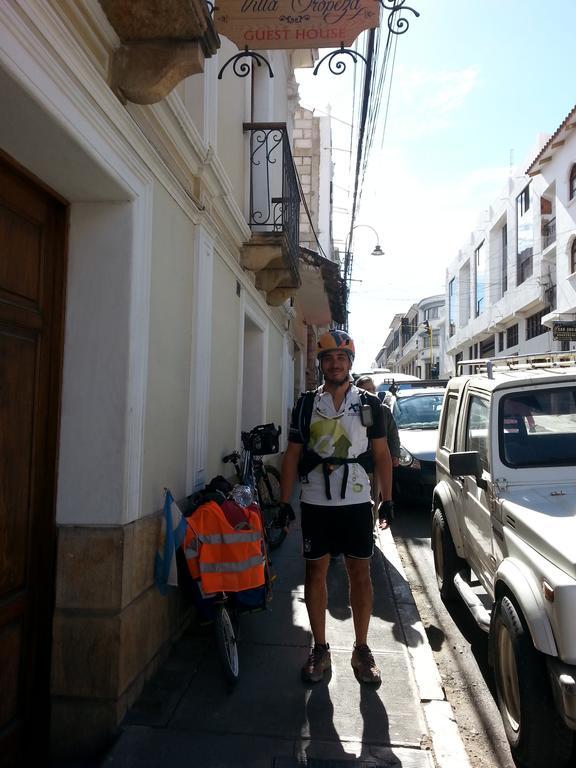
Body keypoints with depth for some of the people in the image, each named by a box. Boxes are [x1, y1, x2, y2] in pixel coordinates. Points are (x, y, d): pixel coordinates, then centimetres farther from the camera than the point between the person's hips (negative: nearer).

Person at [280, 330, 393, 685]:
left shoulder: (369, 404, 4)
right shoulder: (306, 405, 4)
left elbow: (382, 453, 6)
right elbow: (293, 454, 5)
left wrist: (387, 499, 0)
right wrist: (284, 502, 1)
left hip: (357, 502, 0)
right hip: (316, 502, 1)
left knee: (360, 573, 5)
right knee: (316, 572, 7)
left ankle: (362, 649, 20)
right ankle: (320, 649, 21)